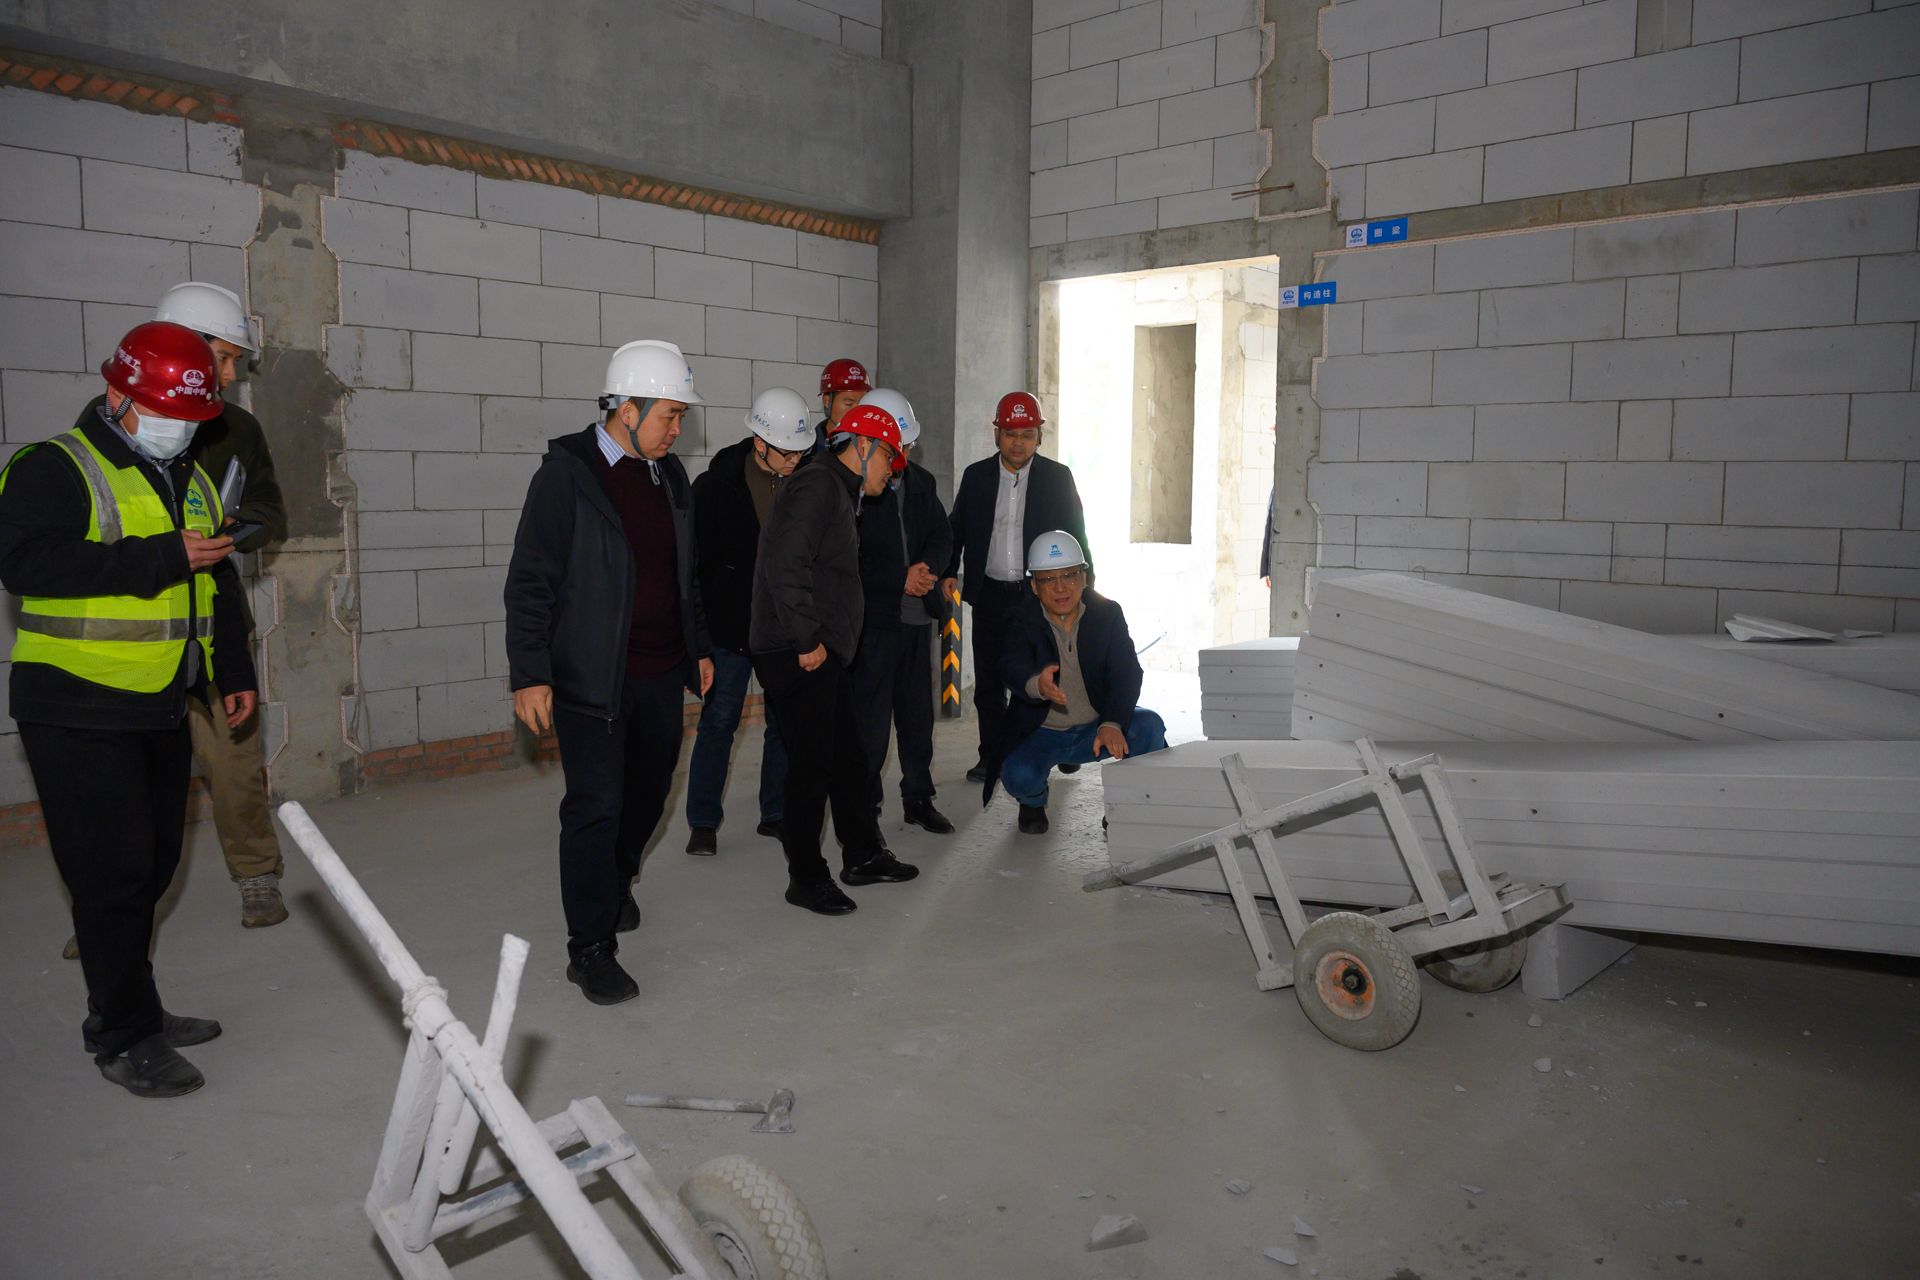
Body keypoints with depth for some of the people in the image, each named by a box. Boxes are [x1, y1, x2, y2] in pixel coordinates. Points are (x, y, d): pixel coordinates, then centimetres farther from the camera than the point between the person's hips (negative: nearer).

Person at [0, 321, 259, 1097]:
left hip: (163, 712, 8)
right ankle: (125, 1038, 7)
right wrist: (163, 559, -25)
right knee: (113, 873, -5)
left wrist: (234, 673, 20)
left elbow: (219, 584, 23)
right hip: (80, 713, -7)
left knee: (153, 866, 13)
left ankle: (120, 1011, 27)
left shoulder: (191, 479, 15)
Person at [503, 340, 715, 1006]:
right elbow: (530, 581, -11)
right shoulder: (566, 471, -10)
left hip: (661, 675, 7)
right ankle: (590, 948, 9)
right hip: (592, 678, -6)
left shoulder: (669, 475, 10)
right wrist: (529, 675, -14)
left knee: (648, 792, 17)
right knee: (595, 806, -3)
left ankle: (615, 882, 44)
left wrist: (700, 648, 22)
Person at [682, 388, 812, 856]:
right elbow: (693, 558, -4)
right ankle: (702, 822, 16)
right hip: (730, 628, -3)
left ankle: (776, 814, 25)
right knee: (718, 723, 5)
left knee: (786, 723, 11)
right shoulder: (715, 485, -9)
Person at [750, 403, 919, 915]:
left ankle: (862, 855, 31)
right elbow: (784, 566, -25)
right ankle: (806, 878, 9)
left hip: (823, 654, 11)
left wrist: (824, 641, 16)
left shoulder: (838, 493, 20)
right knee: (812, 765, -3)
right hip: (798, 656, -11)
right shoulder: (818, 486, -13)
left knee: (847, 757, 18)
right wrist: (808, 640, -21)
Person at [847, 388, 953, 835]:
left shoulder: (922, 481, 12)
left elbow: (941, 535, 13)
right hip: (871, 618, -6)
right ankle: (864, 805, 11)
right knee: (870, 717, -2)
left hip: (918, 614, 6)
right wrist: (901, 580, -16)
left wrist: (925, 566, -9)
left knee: (918, 712, 13)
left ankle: (918, 798, 26)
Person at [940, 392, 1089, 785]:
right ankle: (992, 757, 19)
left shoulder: (1058, 478, 1)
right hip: (989, 594, 3)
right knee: (988, 680, 8)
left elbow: (1075, 536, 2)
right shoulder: (976, 476, 6)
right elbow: (957, 530, 13)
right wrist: (948, 572, 2)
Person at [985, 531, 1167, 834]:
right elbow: (1013, 669, -28)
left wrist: (1112, 724, -35)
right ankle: (1033, 802, 11)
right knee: (1018, 776, -30)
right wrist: (1036, 685, -54)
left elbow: (1126, 673, -16)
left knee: (1149, 726, -26)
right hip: (1040, 734, -1)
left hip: (1096, 729, 1)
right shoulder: (1021, 620, -10)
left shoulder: (1107, 613, -6)